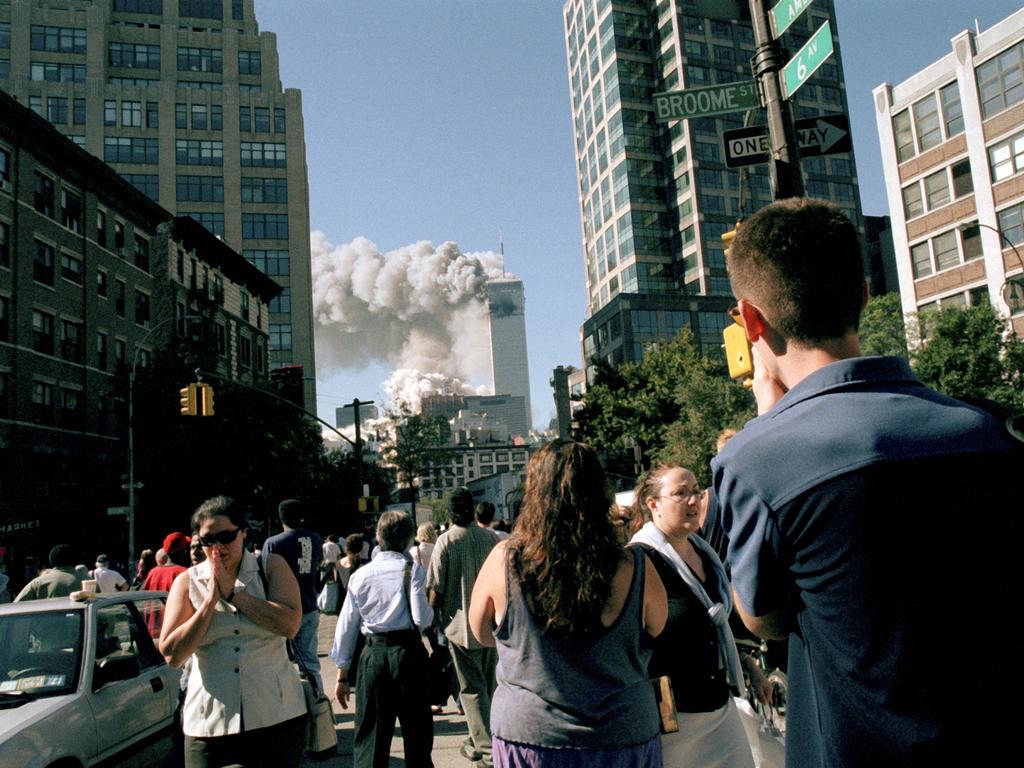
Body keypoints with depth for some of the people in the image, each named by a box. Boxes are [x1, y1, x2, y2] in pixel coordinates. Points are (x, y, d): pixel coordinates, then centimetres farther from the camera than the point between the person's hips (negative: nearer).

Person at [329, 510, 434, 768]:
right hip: (408, 651, -2)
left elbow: (346, 626, 5)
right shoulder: (412, 569, -5)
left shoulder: (360, 575, 3)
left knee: (369, 733, 10)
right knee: (417, 731, 12)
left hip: (373, 654, 2)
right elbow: (421, 618, -14)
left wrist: (342, 674, 12)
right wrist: (430, 610, 10)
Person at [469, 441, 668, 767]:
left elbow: (481, 632, 2)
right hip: (624, 738, 0)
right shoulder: (636, 569, -16)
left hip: (527, 736, 0)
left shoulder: (504, 559, -15)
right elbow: (660, 637, 1)